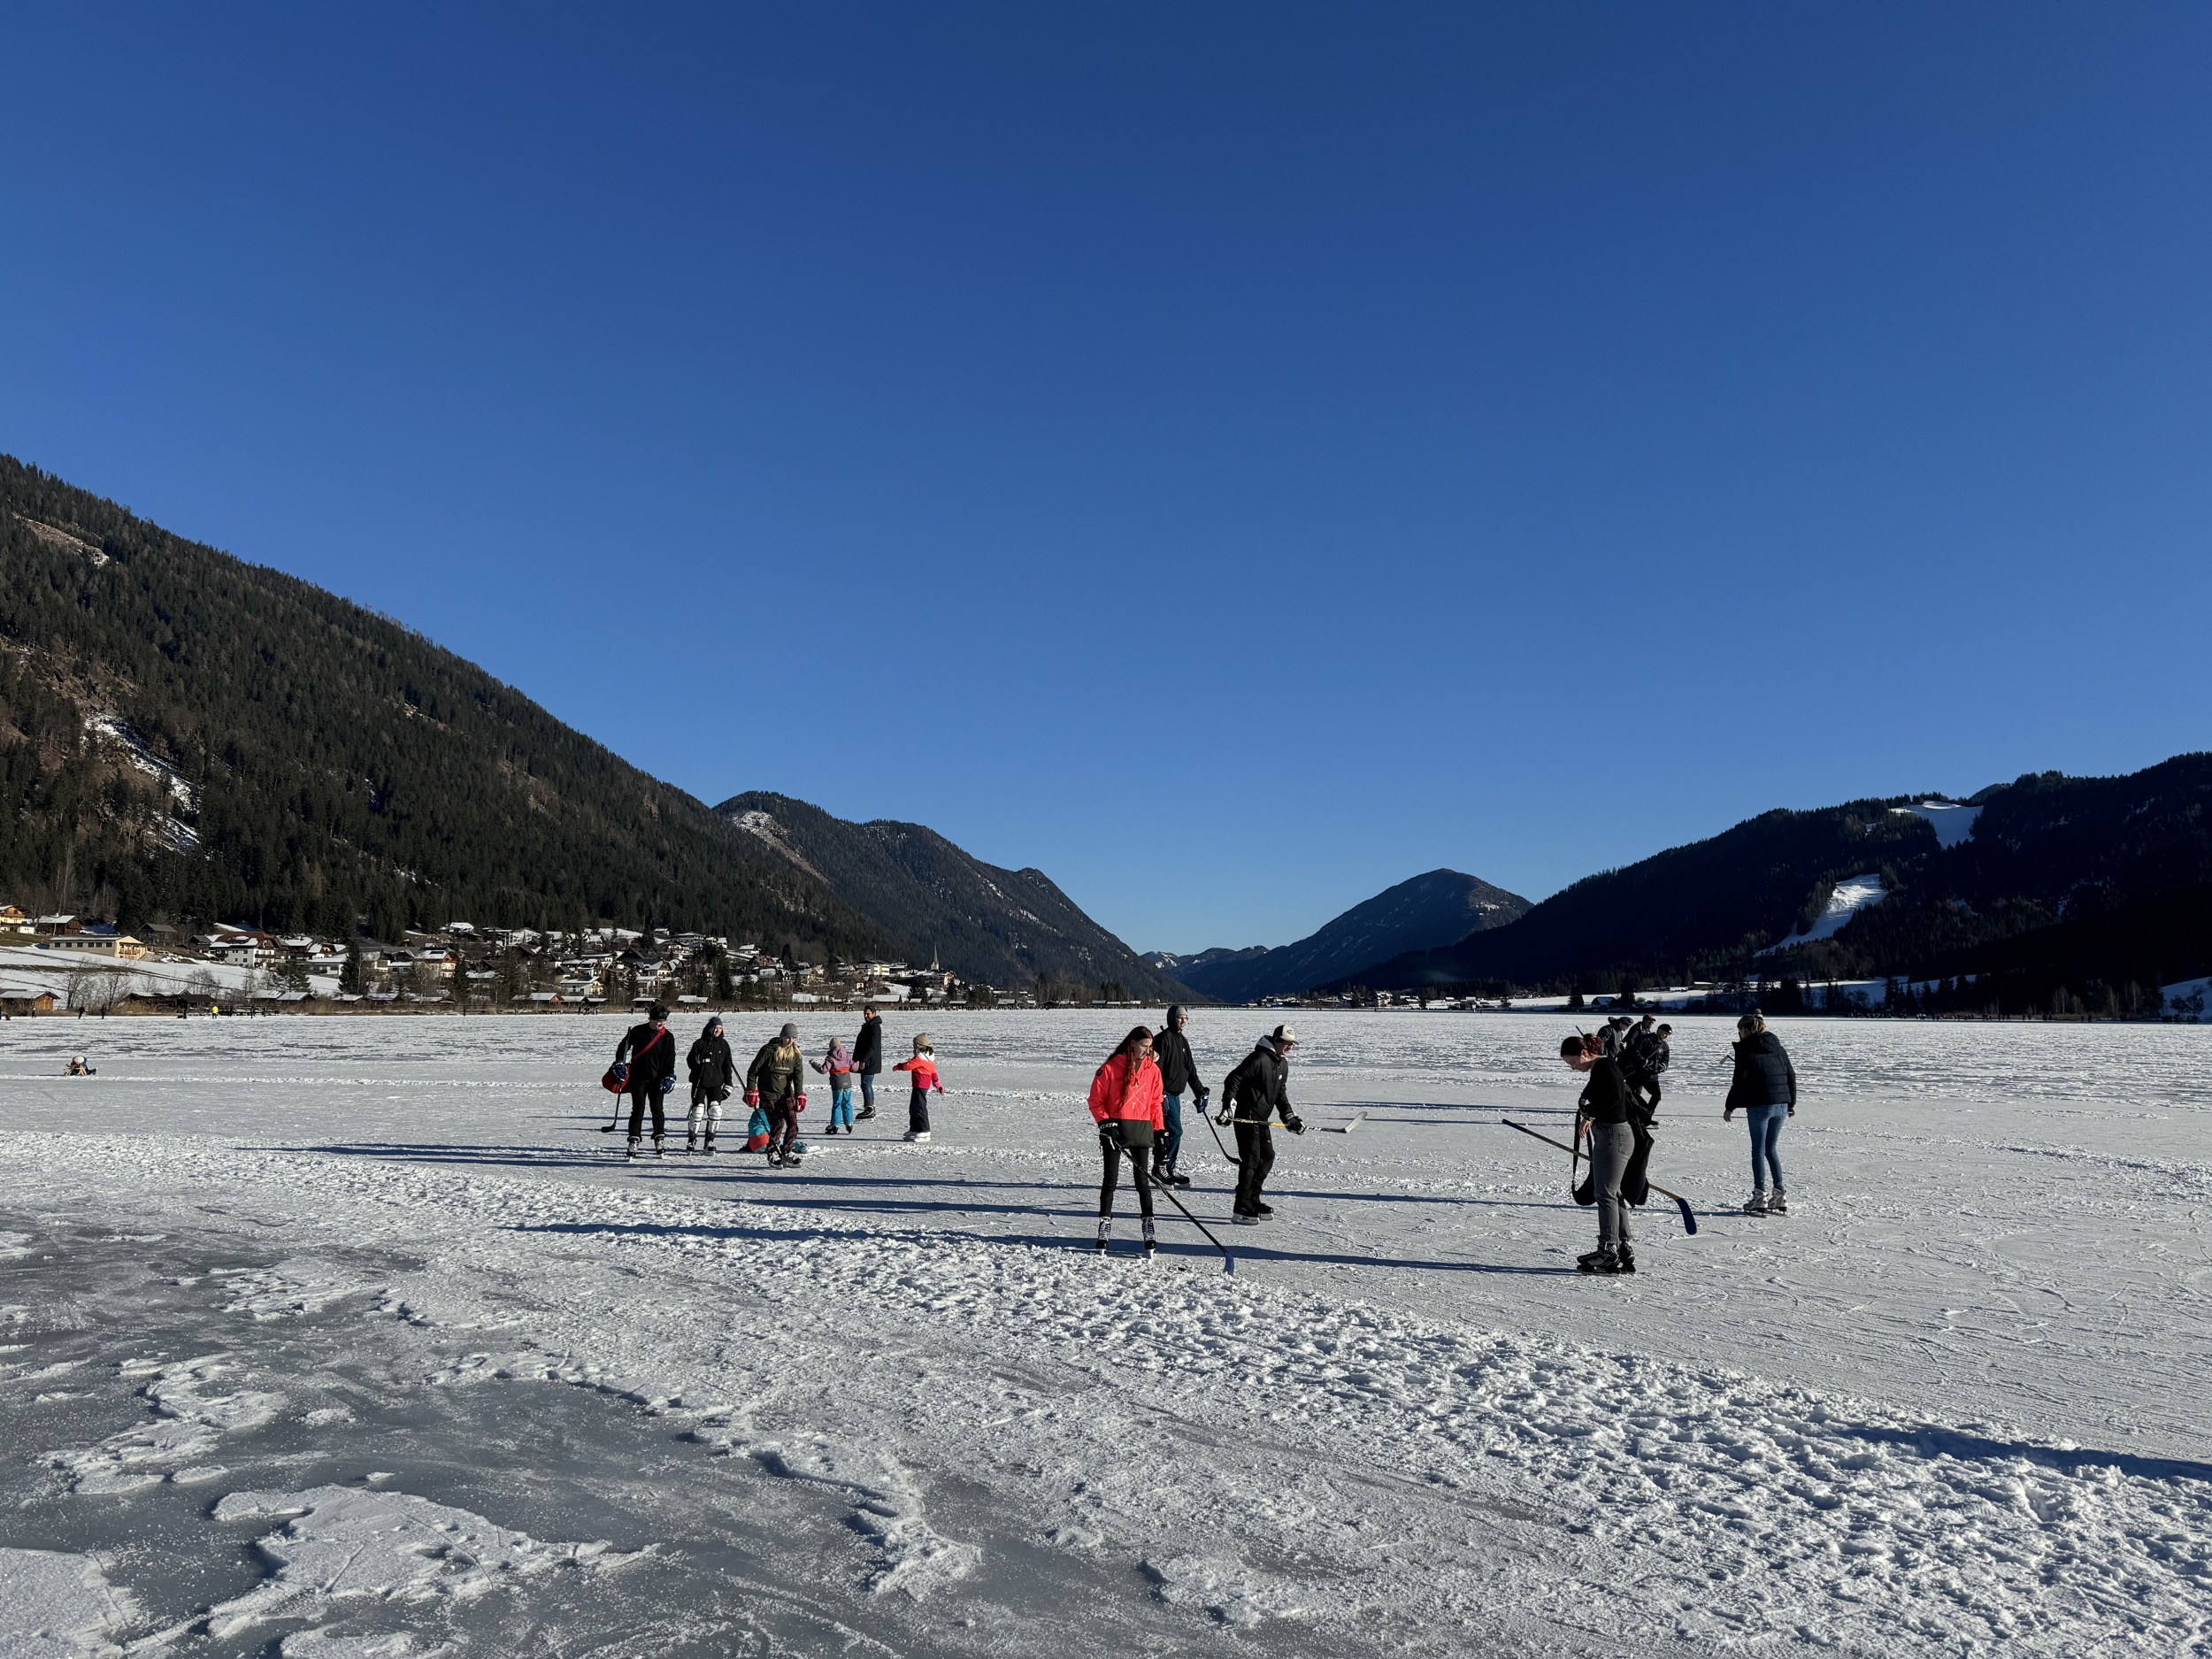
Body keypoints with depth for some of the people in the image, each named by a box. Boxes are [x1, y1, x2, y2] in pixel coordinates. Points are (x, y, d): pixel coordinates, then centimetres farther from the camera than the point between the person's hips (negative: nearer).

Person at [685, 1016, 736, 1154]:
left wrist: (728, 1085, 6)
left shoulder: (723, 1044, 8)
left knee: (715, 1111, -11)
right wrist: (700, 1058, -19)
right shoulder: (700, 1043, 1)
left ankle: (710, 1140, 0)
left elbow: (728, 1066, 11)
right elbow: (690, 1061, 1)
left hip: (716, 1083, 2)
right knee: (698, 1110, -7)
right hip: (699, 1082, -2)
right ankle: (691, 1139, 11)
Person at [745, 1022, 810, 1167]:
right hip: (769, 1094, -4)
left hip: (786, 1094, 4)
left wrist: (800, 1095, -18)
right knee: (777, 1124, -12)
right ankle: (773, 1155, 5)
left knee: (793, 1123, -5)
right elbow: (753, 1071, -4)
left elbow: (798, 1075, -6)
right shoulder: (769, 1050, -10)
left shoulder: (796, 1054, 2)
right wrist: (751, 1091, -7)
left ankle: (787, 1152, 12)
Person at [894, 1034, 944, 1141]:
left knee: (919, 1107, -10)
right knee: (913, 1107, 17)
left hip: (920, 1085, -10)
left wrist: (897, 1067, -1)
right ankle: (914, 1129, 24)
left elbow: (907, 1066, -19)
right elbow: (933, 1072, 21)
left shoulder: (919, 1058, -17)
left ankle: (924, 1131, -11)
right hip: (926, 1084, 10)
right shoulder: (930, 1058, 14)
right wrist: (937, 1084, 28)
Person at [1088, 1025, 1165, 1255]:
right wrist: (1104, 1122, -13)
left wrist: (1159, 1130, 8)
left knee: (1142, 1181, 5)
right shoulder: (1111, 1068, -7)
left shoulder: (1153, 1069, 5)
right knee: (1110, 1180, 2)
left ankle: (1148, 1227, 10)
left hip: (1141, 1130, 3)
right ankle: (1104, 1227, 10)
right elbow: (1096, 1100, -3)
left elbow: (1156, 1103, 13)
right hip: (1114, 1129, -3)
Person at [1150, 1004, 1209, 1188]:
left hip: (1175, 1094, 9)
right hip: (1164, 1094, -9)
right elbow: (1156, 1067, -18)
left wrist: (1201, 1092, 18)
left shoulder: (1182, 1041, 17)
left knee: (1174, 1132, 10)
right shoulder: (1163, 1039, -11)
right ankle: (1160, 1167, -4)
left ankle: (1173, 1170, 16)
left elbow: (1190, 1069, 21)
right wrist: (1160, 1094, -24)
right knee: (1174, 1130, -12)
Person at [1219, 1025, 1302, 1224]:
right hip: (1245, 1116, -10)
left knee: (1268, 1157, 13)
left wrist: (1289, 1117, 11)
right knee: (1251, 1159, -11)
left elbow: (1280, 1093, 20)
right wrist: (1228, 1107, -26)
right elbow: (1232, 1080, -19)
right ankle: (1241, 1209, -8)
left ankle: (1253, 1201, 25)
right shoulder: (1258, 1059, -18)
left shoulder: (1283, 1064, 12)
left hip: (1261, 1118, 10)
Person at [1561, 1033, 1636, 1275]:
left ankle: (1609, 1251, -5)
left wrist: (1589, 1113, -17)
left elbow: (1615, 1096, -27)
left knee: (1606, 1193, -8)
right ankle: (1624, 1249, 18)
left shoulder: (1605, 1066, -14)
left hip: (1615, 1135, -11)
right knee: (1612, 1193, 14)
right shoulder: (1598, 1069, 16)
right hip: (1606, 1136, 11)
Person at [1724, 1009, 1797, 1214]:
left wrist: (1730, 1107, -2)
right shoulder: (1778, 1048, 12)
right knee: (1771, 1149, 15)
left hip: (1759, 1105, -6)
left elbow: (1739, 1081, -10)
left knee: (1759, 1150, 1)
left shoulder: (1746, 1049, -8)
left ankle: (1760, 1197, 1)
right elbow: (1791, 1075, 17)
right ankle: (1780, 1196, 13)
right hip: (1781, 1105, 6)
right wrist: (1792, 1102, 28)